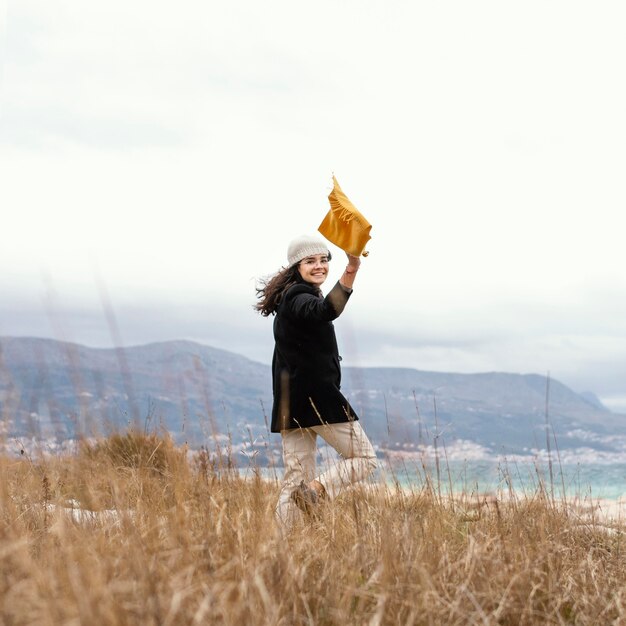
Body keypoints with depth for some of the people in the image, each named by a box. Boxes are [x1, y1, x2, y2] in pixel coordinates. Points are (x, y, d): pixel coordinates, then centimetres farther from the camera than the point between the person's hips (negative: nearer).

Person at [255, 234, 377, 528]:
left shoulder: (289, 298, 20)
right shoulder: (299, 297, -12)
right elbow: (326, 311, -37)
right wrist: (350, 272, -48)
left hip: (292, 404, 10)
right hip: (318, 397, -10)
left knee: (295, 480, 5)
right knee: (364, 458, 1)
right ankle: (316, 489, -17)